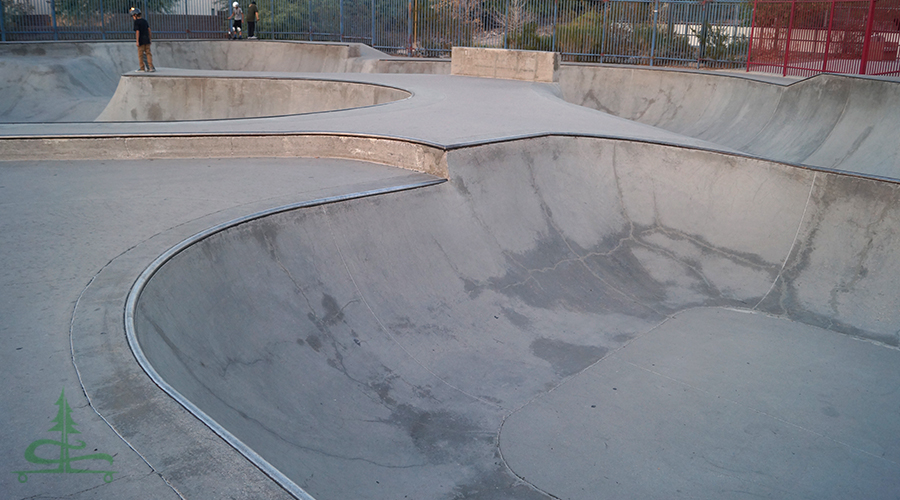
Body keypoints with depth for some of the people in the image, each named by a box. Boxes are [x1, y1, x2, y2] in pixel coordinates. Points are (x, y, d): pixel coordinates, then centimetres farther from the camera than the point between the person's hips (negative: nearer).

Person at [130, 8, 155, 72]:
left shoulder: (136, 22, -10)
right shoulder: (145, 20, 10)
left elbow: (137, 32, -15)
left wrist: (137, 41, -14)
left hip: (141, 41, -6)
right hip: (147, 40, 6)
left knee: (140, 54, 4)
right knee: (148, 53, 4)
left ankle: (142, 68, 8)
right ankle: (151, 67, -6)